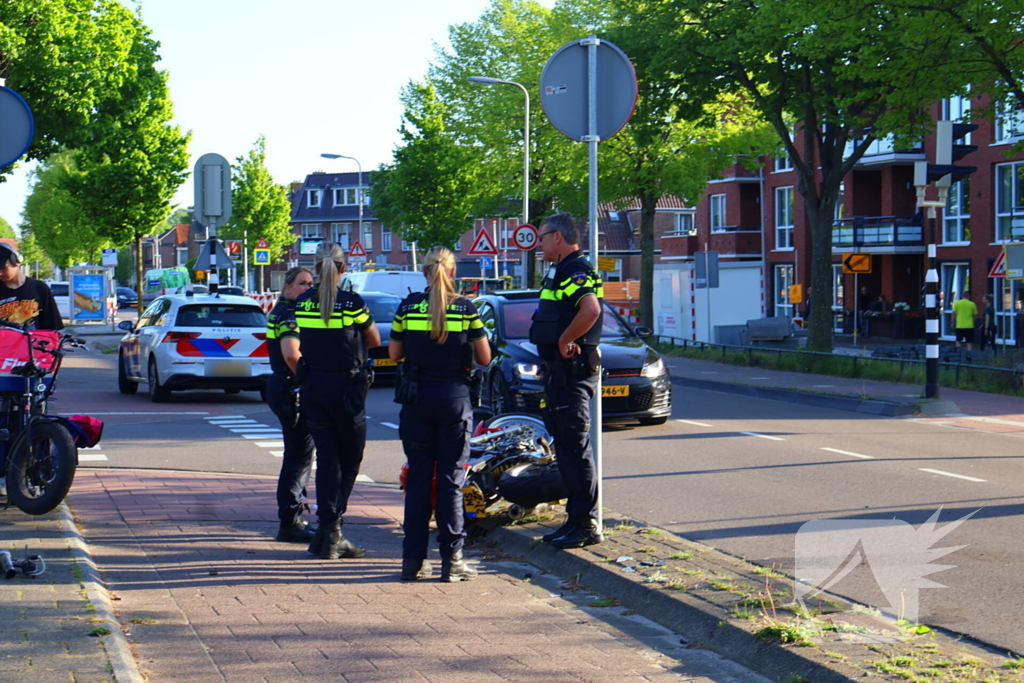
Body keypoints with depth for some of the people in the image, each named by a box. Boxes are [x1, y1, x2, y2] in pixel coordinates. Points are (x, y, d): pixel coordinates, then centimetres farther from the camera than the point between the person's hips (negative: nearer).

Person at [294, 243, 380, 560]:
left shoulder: (302, 302, 1)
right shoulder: (352, 303, -12)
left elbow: (300, 347, 10)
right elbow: (374, 341, 2)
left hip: (313, 387, 4)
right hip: (345, 388, -4)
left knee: (326, 459, 9)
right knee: (350, 461, 9)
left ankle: (327, 529, 5)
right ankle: (332, 530, 3)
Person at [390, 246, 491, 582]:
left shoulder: (408, 307, -1)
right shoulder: (466, 308, -4)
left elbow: (394, 354, 6)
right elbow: (484, 358, -1)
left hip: (416, 397, 1)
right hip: (454, 397, -1)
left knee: (418, 478, 8)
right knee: (451, 480, 3)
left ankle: (413, 560, 9)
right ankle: (451, 560, 2)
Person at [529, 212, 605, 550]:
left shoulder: (575, 270, -15)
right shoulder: (561, 272, 19)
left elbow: (591, 309, -33)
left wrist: (565, 340, -22)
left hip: (572, 370, -11)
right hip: (560, 370, 11)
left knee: (575, 448, -8)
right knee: (566, 447, 14)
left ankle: (586, 525, -4)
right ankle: (576, 518, 21)